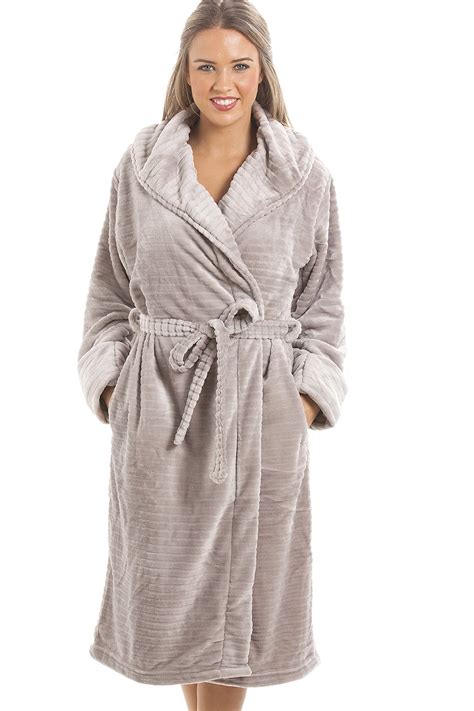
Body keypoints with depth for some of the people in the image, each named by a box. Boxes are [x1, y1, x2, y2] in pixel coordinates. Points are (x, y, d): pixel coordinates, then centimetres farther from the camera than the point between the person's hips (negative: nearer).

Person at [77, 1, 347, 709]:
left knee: (243, 575, 10)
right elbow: (110, 285, 7)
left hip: (261, 402, 0)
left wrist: (306, 398, -3)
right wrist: (111, 383, -1)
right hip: (158, 400, 1)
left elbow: (323, 298, 6)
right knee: (167, 577, 12)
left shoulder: (306, 175, 1)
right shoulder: (141, 165, 1)